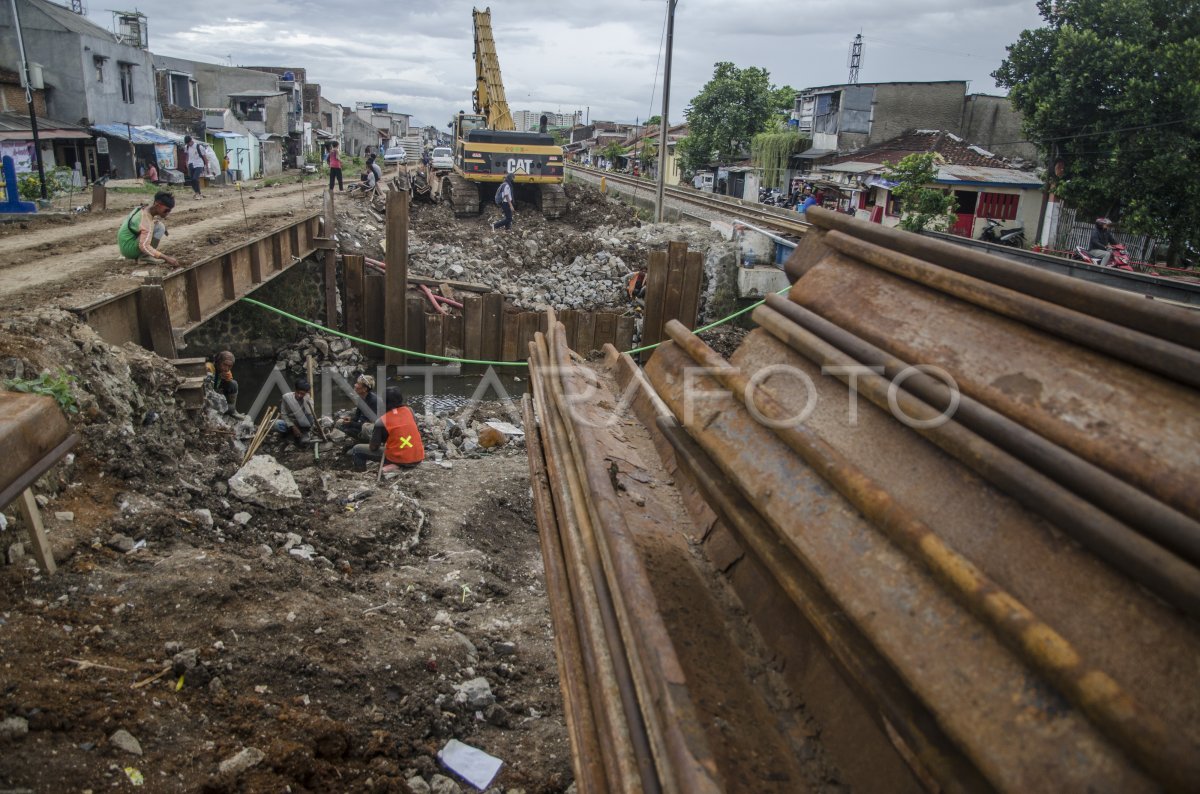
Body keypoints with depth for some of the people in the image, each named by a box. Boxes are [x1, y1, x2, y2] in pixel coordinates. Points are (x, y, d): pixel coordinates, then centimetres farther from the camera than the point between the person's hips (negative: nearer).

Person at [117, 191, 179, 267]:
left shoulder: (144, 209, 2)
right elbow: (144, 246, -33)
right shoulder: (146, 220, -25)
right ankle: (144, 256, -12)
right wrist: (166, 258, -39)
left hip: (126, 246, 9)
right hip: (129, 249, -9)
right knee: (160, 227, -20)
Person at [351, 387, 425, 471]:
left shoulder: (382, 422, -10)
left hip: (398, 460, -4)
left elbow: (373, 448, -4)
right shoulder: (409, 410, 1)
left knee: (357, 449, 11)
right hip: (418, 459, 4)